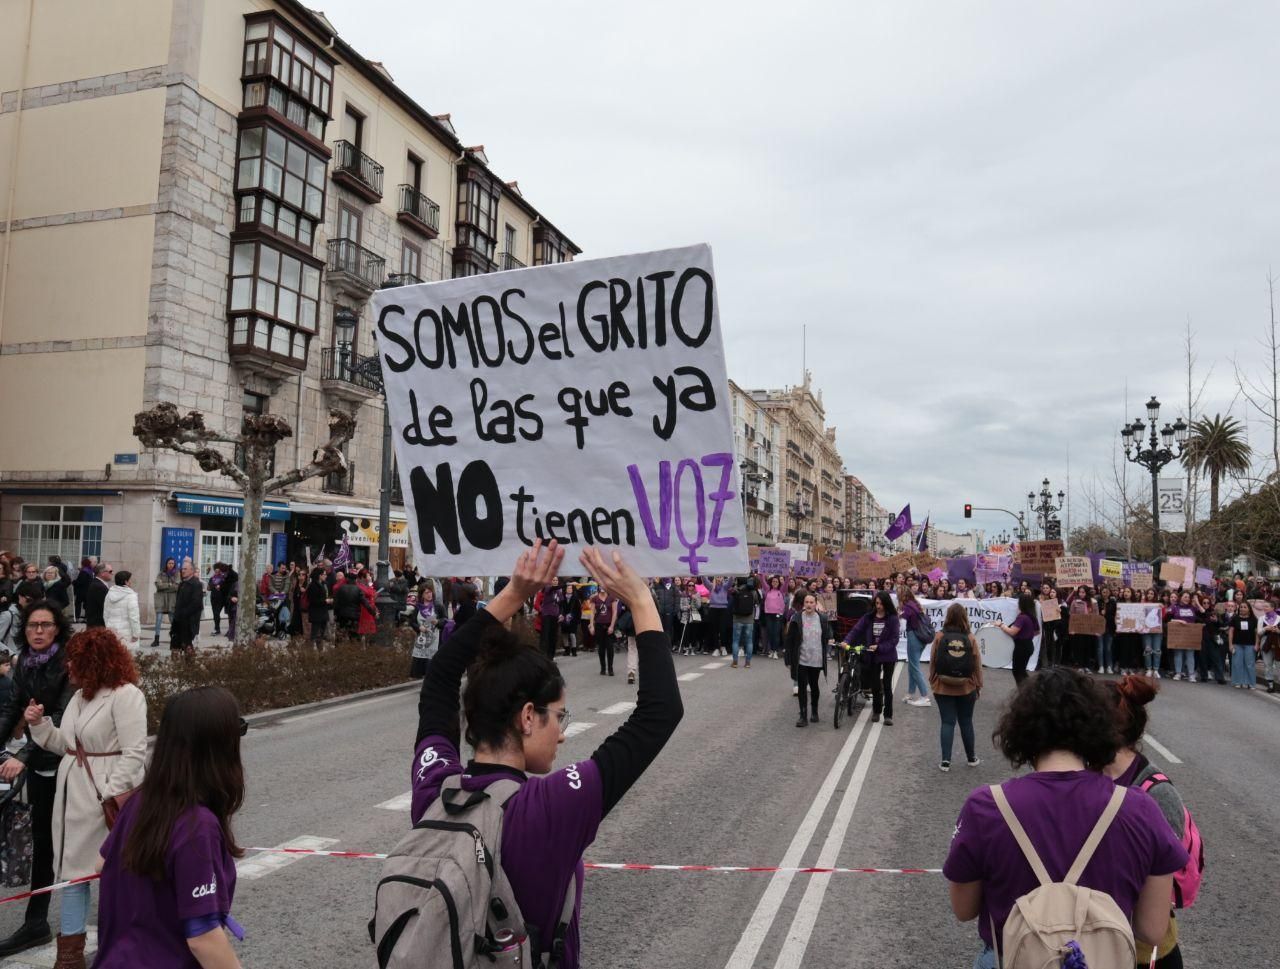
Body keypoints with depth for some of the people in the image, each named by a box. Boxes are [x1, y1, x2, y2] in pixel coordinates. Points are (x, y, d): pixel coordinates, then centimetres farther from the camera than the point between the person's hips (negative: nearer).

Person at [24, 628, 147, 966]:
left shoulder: (126, 695, -17)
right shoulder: (80, 696, 12)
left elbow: (134, 753, -21)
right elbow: (67, 745, 18)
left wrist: (113, 796, -25)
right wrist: (39, 723, 6)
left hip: (108, 799, -9)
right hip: (73, 796, 9)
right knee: (71, 868, 14)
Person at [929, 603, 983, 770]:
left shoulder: (939, 637, -10)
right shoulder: (971, 638, -8)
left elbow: (932, 662, -4)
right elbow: (977, 664, -3)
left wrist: (932, 681, 9)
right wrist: (979, 685, 9)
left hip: (943, 688, -1)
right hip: (966, 688, 1)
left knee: (947, 722, 5)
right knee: (966, 722, 15)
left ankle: (945, 761, 3)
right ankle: (971, 758, 28)